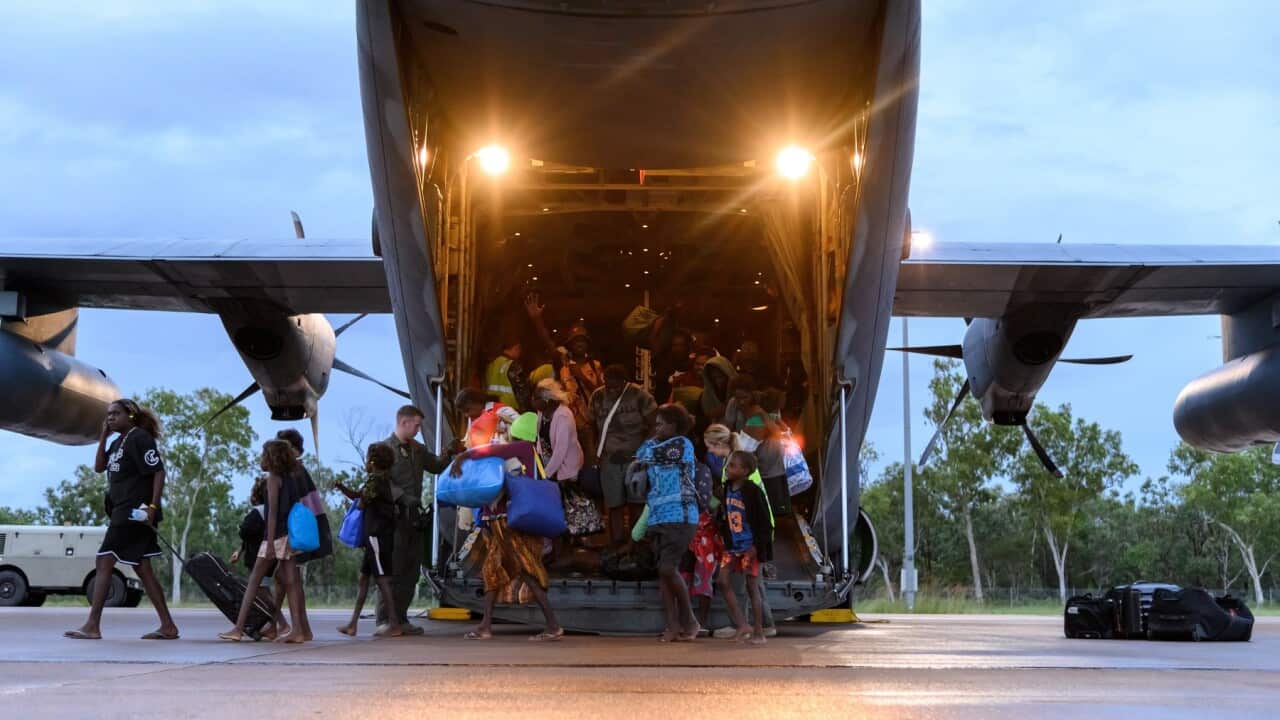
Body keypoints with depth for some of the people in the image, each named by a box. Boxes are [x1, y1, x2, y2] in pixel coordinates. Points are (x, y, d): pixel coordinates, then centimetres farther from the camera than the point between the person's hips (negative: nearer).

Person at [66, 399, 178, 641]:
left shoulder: (139, 438, -10)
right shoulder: (119, 442, 19)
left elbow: (159, 472, -16)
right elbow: (99, 467, 17)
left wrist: (153, 506, -23)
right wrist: (103, 436, 7)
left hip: (134, 512, -10)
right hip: (122, 512, 10)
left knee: (104, 562, -9)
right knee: (141, 568, 8)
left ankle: (92, 626, -9)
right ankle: (167, 626, 8)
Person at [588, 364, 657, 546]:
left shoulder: (639, 395, -7)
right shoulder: (598, 397, 3)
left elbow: (653, 424, -2)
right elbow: (593, 426, 14)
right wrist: (598, 449, 8)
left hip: (636, 457, -2)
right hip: (610, 459, 2)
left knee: (637, 502, -2)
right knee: (614, 505, 2)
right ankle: (617, 545, 7)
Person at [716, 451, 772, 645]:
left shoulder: (753, 492, -15)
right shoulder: (725, 490, 4)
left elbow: (764, 521, -14)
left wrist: (757, 546, -16)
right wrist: (723, 536, 11)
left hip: (749, 547, -6)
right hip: (732, 546, 7)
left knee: (752, 587, -1)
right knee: (724, 582, -4)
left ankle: (758, 632, 8)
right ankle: (743, 625, 4)